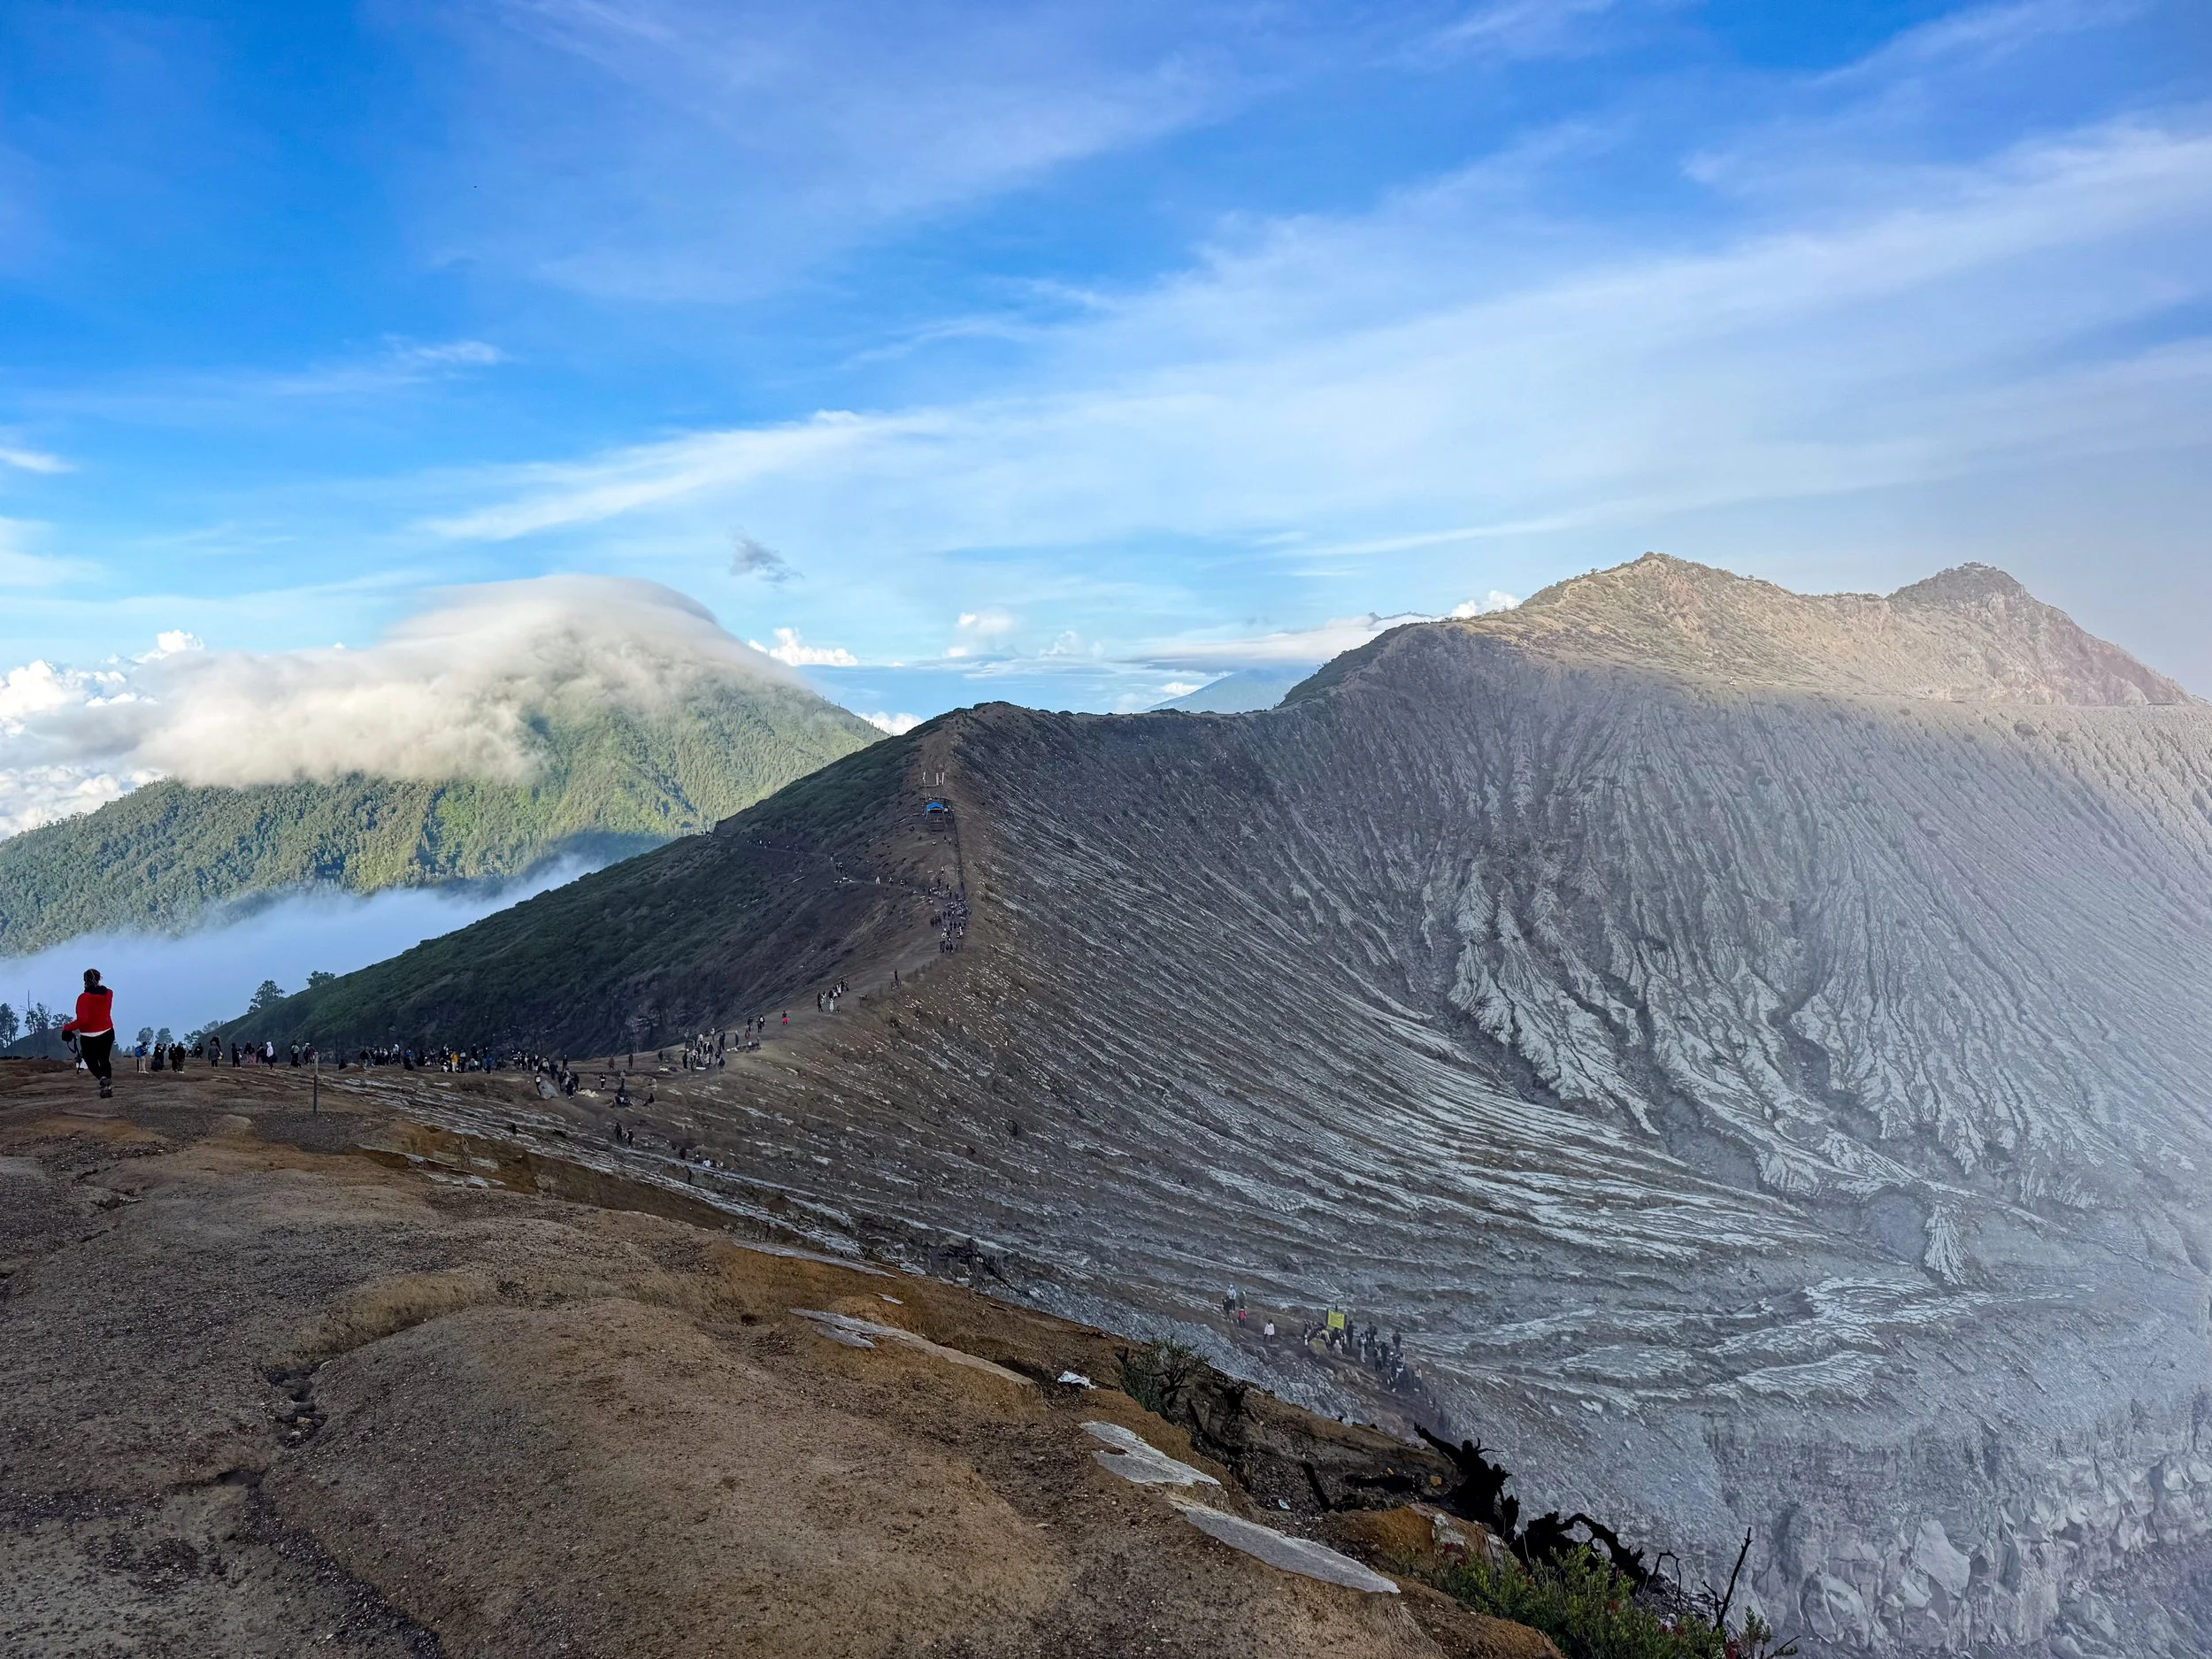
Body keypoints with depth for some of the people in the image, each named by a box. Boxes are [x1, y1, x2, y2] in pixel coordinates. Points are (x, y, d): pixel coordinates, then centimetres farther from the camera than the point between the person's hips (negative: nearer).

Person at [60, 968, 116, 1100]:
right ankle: (108, 1087, 14)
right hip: (107, 1033, 4)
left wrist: (67, 1027, -14)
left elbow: (82, 1019, -26)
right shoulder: (108, 993, -3)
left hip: (89, 1037, -4)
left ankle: (103, 1078, -16)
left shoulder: (84, 998, -19)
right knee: (104, 1060, 21)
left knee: (91, 1061, 14)